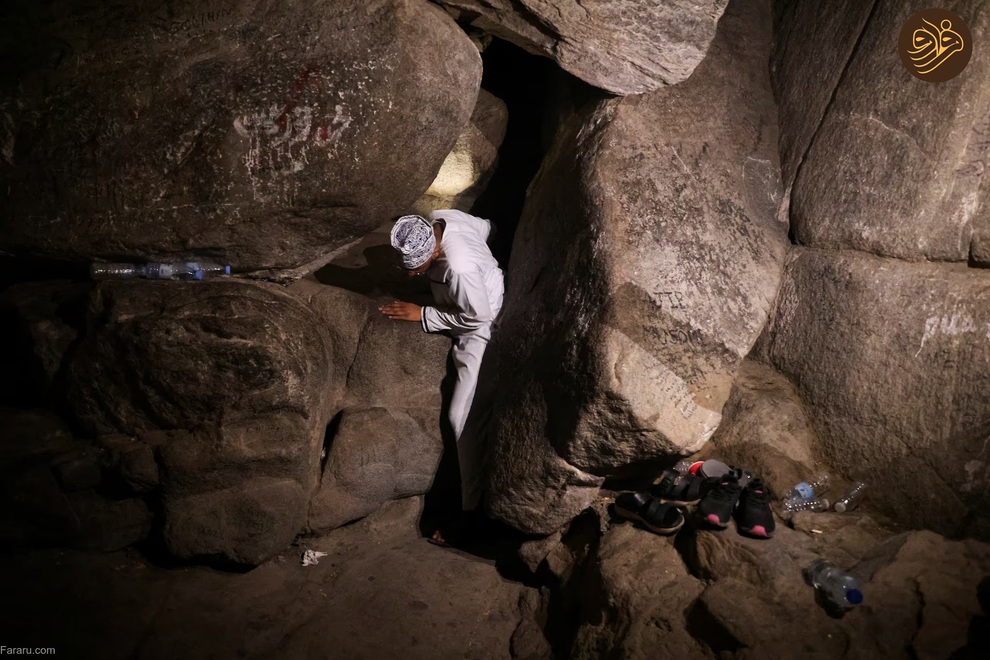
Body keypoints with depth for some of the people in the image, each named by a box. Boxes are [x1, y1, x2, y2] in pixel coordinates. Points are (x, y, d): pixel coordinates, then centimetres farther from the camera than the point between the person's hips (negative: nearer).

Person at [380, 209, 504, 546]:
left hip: (481, 333, -10)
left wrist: (421, 315, -20)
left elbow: (477, 318, -26)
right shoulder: (436, 218, -15)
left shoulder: (459, 267, -39)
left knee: (463, 417, -10)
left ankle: (471, 510, 0)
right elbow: (487, 227, 3)